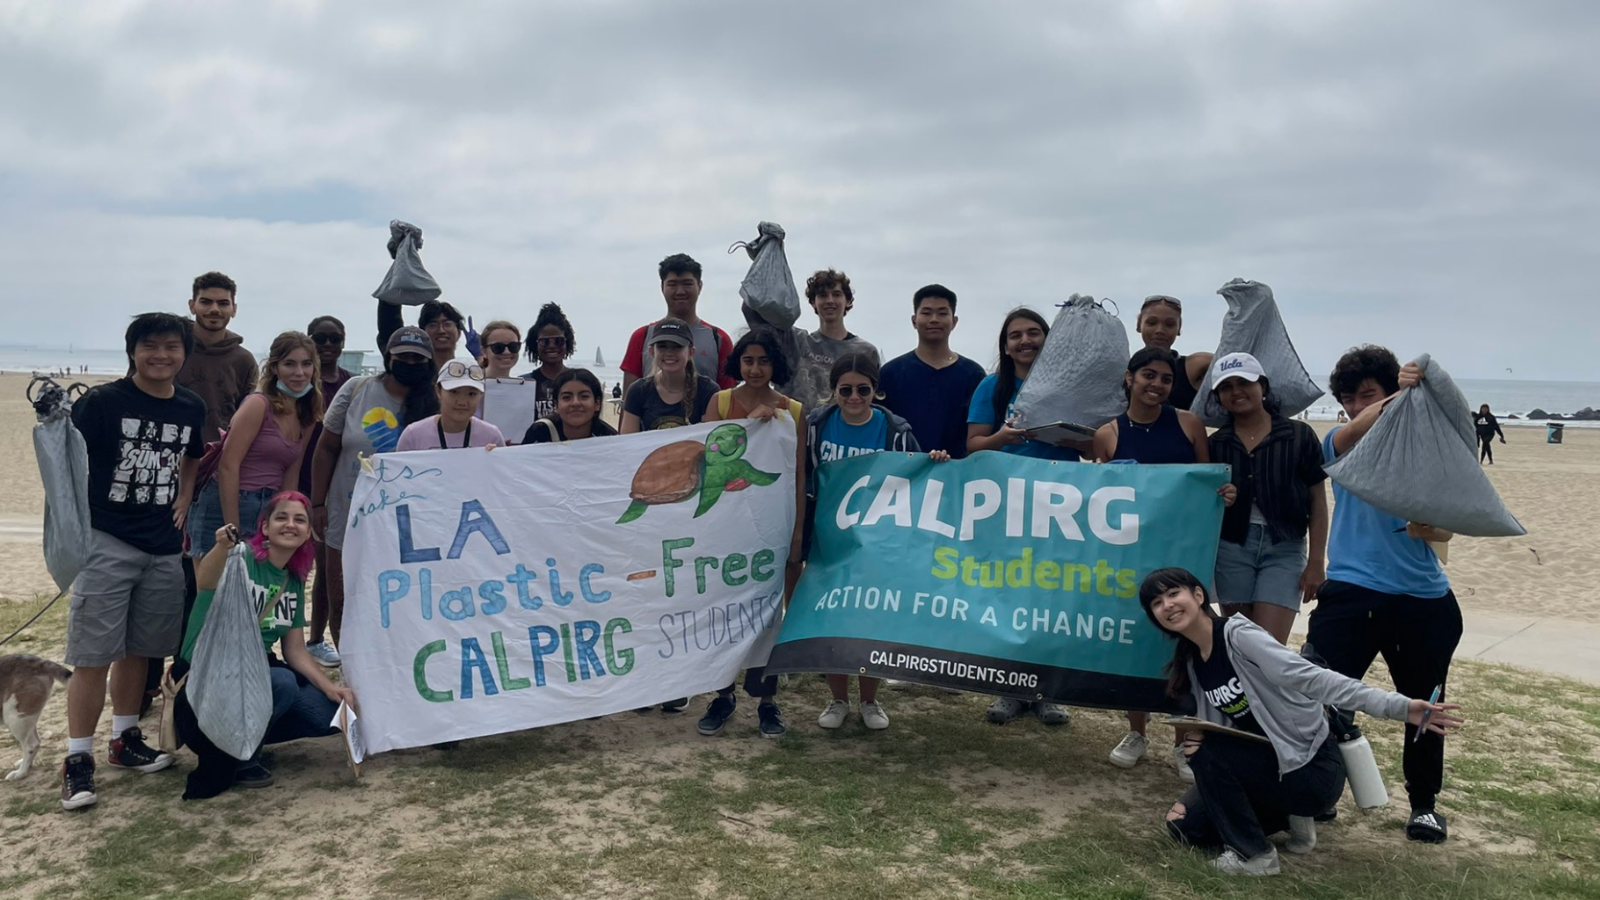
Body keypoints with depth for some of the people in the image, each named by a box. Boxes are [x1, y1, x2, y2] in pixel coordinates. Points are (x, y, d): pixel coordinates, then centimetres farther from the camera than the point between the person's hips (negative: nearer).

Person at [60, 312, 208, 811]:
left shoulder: (192, 407, 6)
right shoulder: (102, 401, -9)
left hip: (164, 546, 5)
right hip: (106, 541, -4)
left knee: (138, 650, 15)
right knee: (94, 655, -4)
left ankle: (125, 740, 30)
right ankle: (78, 760, 7)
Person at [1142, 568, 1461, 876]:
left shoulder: (1239, 636, -20)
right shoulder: (1190, 662, 4)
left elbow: (1314, 679, -28)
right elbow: (1216, 726, 8)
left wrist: (1399, 707, -37)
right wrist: (1196, 737, -14)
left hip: (1312, 769, -8)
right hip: (1269, 762, 8)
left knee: (1208, 753, -25)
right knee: (1183, 824, 2)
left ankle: (1253, 853, -8)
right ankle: (1289, 815, 13)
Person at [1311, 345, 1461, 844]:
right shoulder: (1342, 443, 5)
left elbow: (1446, 526, 5)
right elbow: (1351, 433, -21)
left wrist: (1427, 528, -18)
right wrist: (1397, 398, -37)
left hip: (1423, 598, 2)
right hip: (1350, 592, -1)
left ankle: (1424, 803, 30)